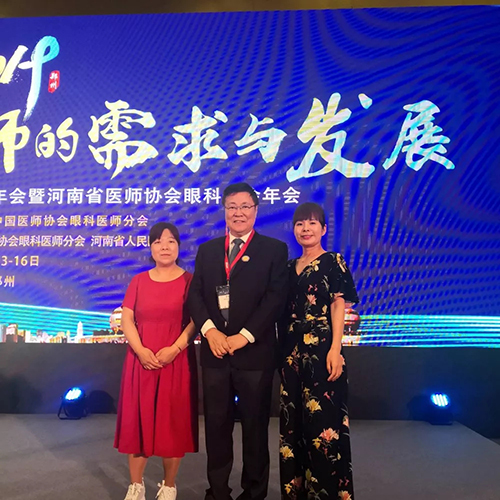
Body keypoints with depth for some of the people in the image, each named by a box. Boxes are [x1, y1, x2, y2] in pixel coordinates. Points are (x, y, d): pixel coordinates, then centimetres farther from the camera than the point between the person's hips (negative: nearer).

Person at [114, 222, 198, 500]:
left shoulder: (189, 281, 0)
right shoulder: (139, 281, 8)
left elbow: (196, 321, -7)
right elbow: (126, 320, 2)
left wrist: (175, 348, -18)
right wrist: (140, 350, -13)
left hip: (177, 361, -2)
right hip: (141, 360, 3)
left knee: (173, 423, 6)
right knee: (138, 421, 9)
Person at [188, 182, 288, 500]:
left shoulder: (275, 249, 0)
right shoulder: (207, 250, 11)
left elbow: (276, 298, -9)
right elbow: (195, 294, 4)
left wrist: (243, 336, -15)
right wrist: (210, 331, -12)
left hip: (255, 352, -3)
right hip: (214, 351, 3)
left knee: (255, 426, 12)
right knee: (216, 424, 13)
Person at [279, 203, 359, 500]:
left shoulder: (333, 262, -1)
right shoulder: (289, 267, 13)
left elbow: (339, 306, -7)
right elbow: (284, 310, 12)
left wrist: (335, 349, -16)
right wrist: (281, 350, 7)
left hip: (321, 349, -5)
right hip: (292, 352, 6)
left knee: (323, 421, 1)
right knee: (293, 423, 13)